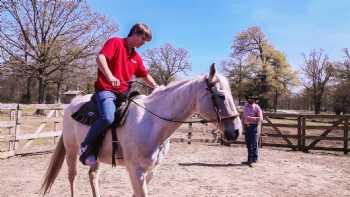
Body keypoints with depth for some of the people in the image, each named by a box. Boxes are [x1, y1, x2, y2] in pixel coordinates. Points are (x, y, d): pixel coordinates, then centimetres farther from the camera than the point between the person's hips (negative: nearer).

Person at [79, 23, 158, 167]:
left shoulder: (136, 57, 20)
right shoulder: (115, 42, -1)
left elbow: (145, 76, 27)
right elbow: (100, 58, -17)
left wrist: (156, 87, 13)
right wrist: (110, 76, -32)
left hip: (124, 93, 8)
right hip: (106, 89, -8)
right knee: (108, 118, -31)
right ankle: (85, 147, -9)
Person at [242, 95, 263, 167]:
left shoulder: (257, 108, -6)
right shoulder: (246, 106, 13)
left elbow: (260, 118, -13)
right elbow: (243, 116, 18)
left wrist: (251, 118, -21)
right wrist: (244, 124, 5)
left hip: (254, 126, -6)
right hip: (247, 126, 6)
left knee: (254, 143, -6)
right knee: (248, 143, 9)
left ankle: (254, 159, 0)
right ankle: (249, 160, 17)